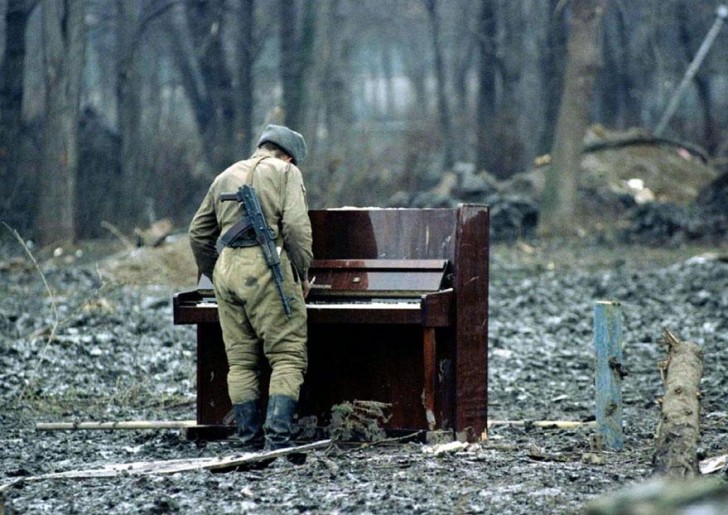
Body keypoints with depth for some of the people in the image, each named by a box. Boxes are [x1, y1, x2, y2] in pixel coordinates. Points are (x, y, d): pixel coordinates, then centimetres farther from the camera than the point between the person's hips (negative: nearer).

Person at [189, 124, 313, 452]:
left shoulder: (225, 177, 24)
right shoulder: (285, 171, 7)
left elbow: (199, 234, 25)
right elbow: (296, 225, -7)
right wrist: (302, 274, 1)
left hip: (226, 266, 6)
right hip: (265, 265, -6)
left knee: (240, 361, 9)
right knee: (288, 357, -5)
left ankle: (250, 443, 6)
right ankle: (278, 439, -17)